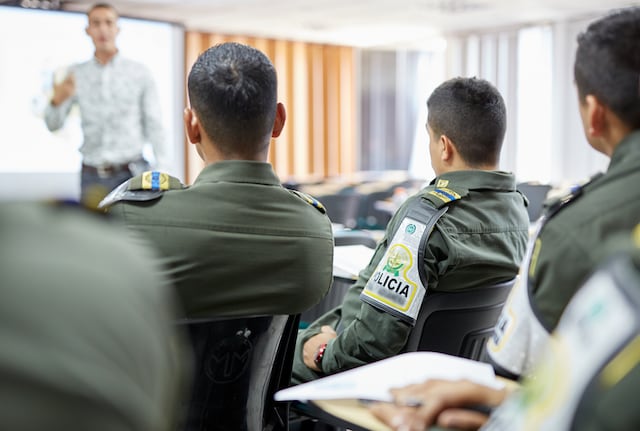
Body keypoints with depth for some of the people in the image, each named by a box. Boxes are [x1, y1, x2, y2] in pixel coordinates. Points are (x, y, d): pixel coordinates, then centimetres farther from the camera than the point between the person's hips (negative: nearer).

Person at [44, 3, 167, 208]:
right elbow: (53, 124, 5)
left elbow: (154, 126, 4)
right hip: (92, 175, 2)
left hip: (131, 173, -2)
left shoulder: (140, 72, 3)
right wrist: (57, 100, -17)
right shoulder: (76, 74, 7)